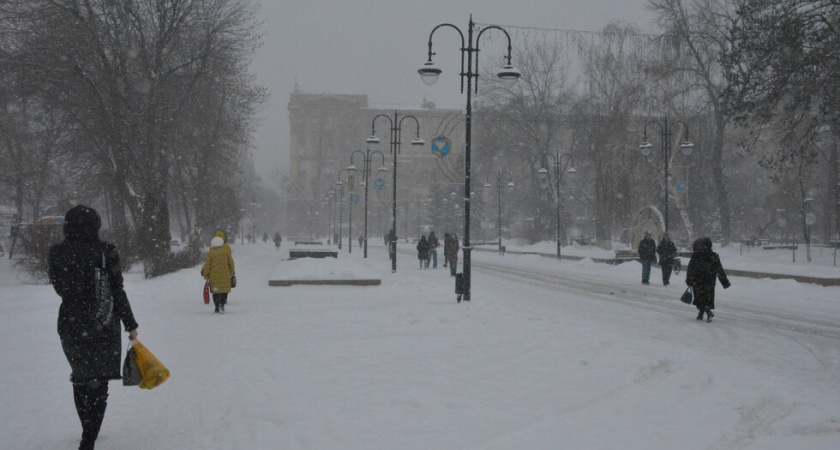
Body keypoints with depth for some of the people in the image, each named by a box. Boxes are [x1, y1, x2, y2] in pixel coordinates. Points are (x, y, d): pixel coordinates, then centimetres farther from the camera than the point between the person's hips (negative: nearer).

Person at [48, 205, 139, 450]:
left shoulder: (56, 253, -3)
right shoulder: (104, 251, -12)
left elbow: (60, 288, 8)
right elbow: (117, 292, -10)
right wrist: (130, 324, -4)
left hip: (69, 323, 3)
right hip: (103, 324, -3)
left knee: (80, 379, 20)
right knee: (98, 382, 2)